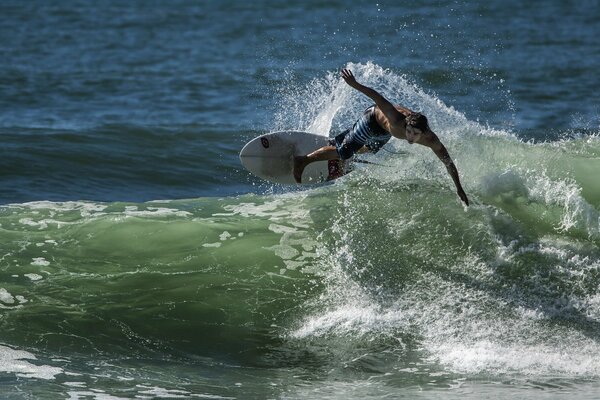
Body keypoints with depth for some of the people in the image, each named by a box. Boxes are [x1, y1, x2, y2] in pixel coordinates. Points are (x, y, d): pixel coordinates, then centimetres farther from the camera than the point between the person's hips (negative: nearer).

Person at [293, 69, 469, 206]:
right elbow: (378, 98, -44)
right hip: (373, 118, -6)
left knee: (370, 149, 34)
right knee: (344, 151, -8)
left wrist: (459, 189, -22)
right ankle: (303, 160, 7)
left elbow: (448, 162, -25)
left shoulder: (431, 140, -36)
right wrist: (355, 84, -49)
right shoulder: (397, 122, -47)